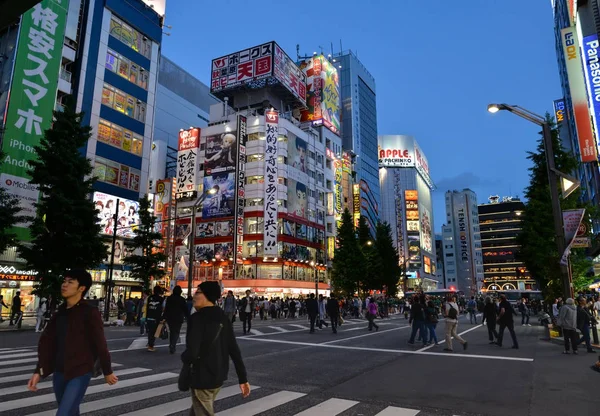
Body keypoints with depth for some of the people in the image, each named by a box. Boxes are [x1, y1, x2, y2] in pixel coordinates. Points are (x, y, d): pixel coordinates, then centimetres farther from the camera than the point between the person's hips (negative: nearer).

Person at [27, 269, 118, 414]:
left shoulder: (90, 313, -15)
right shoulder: (60, 312, 5)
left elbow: (100, 344, -10)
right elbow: (46, 342, 5)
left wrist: (107, 372, -3)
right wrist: (38, 371, -4)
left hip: (80, 373, -6)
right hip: (59, 372, 7)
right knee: (71, 411, 19)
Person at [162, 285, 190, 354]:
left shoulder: (169, 298, 1)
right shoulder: (182, 299, -8)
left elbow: (166, 308, -1)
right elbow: (185, 309, -5)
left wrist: (164, 317, 0)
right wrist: (188, 317, 2)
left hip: (170, 318, 3)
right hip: (178, 319, -3)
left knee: (171, 332, 19)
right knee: (176, 333, 3)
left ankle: (171, 346, 23)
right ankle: (172, 347, -8)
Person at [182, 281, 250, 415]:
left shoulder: (197, 318, -19)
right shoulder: (223, 318, 2)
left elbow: (192, 352, -26)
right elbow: (234, 350, 3)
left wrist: (184, 358, -3)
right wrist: (243, 378, 6)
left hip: (202, 378, -7)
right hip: (219, 376, 7)